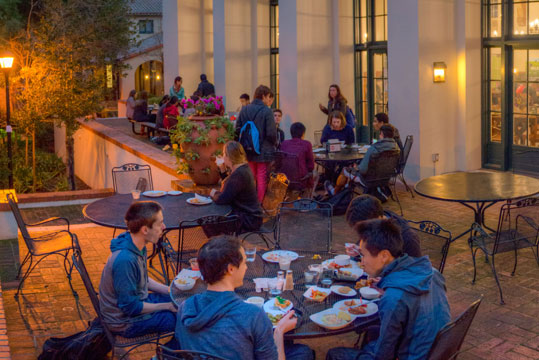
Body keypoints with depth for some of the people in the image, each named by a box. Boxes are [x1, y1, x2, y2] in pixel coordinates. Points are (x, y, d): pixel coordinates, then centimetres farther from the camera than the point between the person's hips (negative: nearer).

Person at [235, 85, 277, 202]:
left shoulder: (245, 110, 4)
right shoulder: (267, 111, -12)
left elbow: (237, 130, 4)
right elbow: (271, 133, -14)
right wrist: (274, 144, 5)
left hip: (248, 152, 5)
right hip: (263, 152, -5)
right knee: (262, 179, 2)